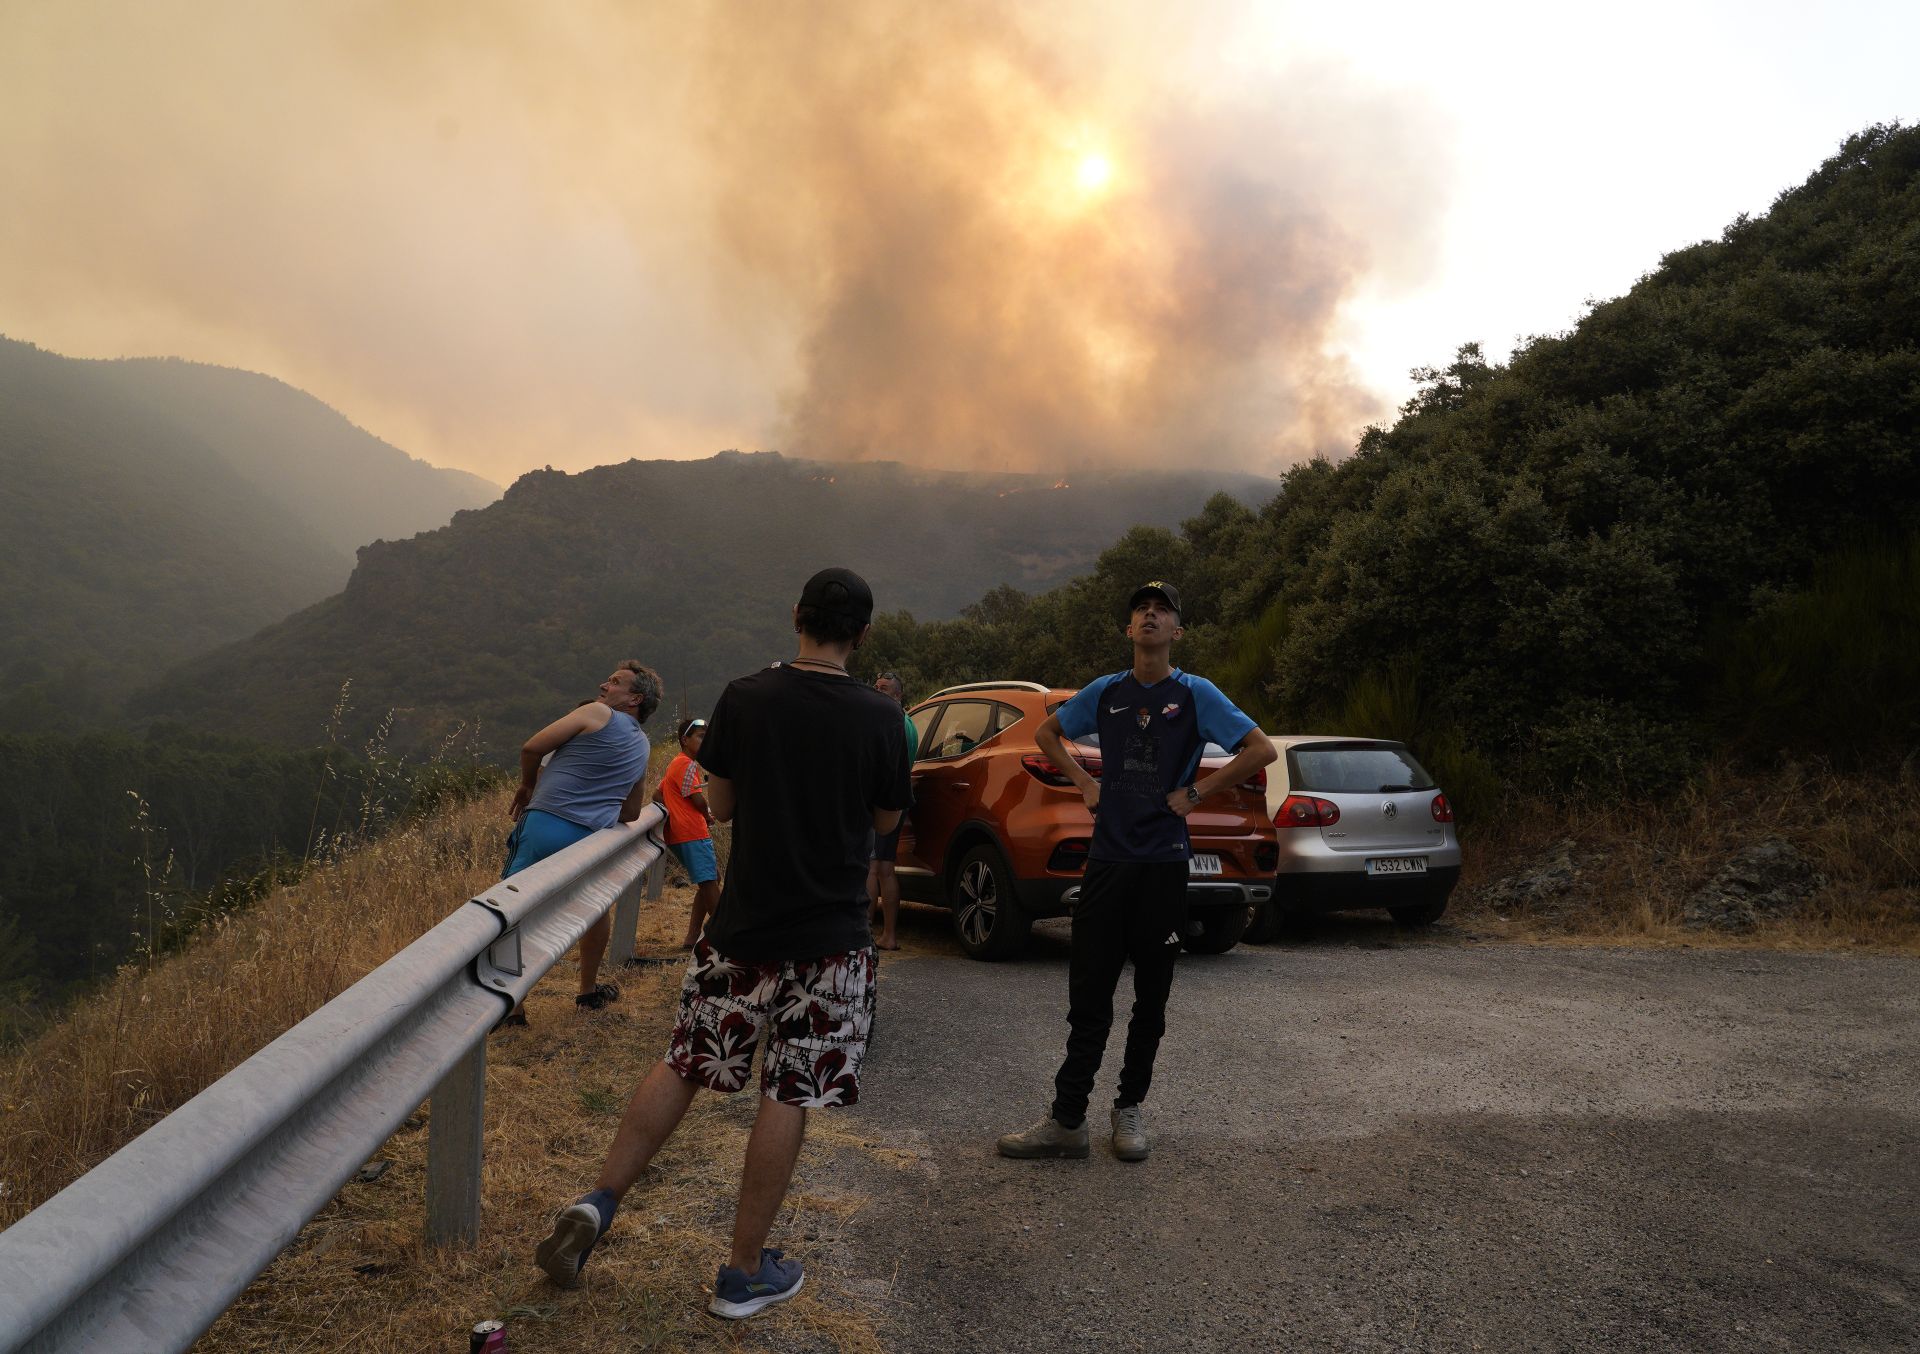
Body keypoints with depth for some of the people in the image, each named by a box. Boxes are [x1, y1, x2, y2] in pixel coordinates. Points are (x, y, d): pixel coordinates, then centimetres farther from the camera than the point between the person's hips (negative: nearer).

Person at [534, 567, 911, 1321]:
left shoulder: (744, 699, -5)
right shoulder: (878, 719, -9)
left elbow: (720, 805, 4)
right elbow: (886, 820, 5)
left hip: (741, 925, 2)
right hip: (828, 939, -2)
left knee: (683, 1064, 17)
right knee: (788, 1095, 6)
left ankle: (597, 1204, 12)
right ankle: (745, 1273, 14)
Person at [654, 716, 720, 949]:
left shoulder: (675, 765, 22)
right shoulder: (687, 764, -11)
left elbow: (658, 796, 24)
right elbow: (698, 800, -16)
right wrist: (708, 816, 4)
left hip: (681, 834, 10)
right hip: (692, 833, -10)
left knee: (709, 880, 12)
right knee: (710, 882, -9)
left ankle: (692, 938, 11)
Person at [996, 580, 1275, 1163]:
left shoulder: (1195, 694, -2)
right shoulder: (1106, 692, 8)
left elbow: (1262, 749, -7)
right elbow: (1047, 732, 22)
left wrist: (1195, 793, -9)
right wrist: (1084, 781, 8)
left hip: (1163, 862, -2)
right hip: (1107, 858, 2)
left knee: (1151, 996, 8)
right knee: (1089, 995, 1)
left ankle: (1130, 1109, 22)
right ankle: (1067, 1120, 5)